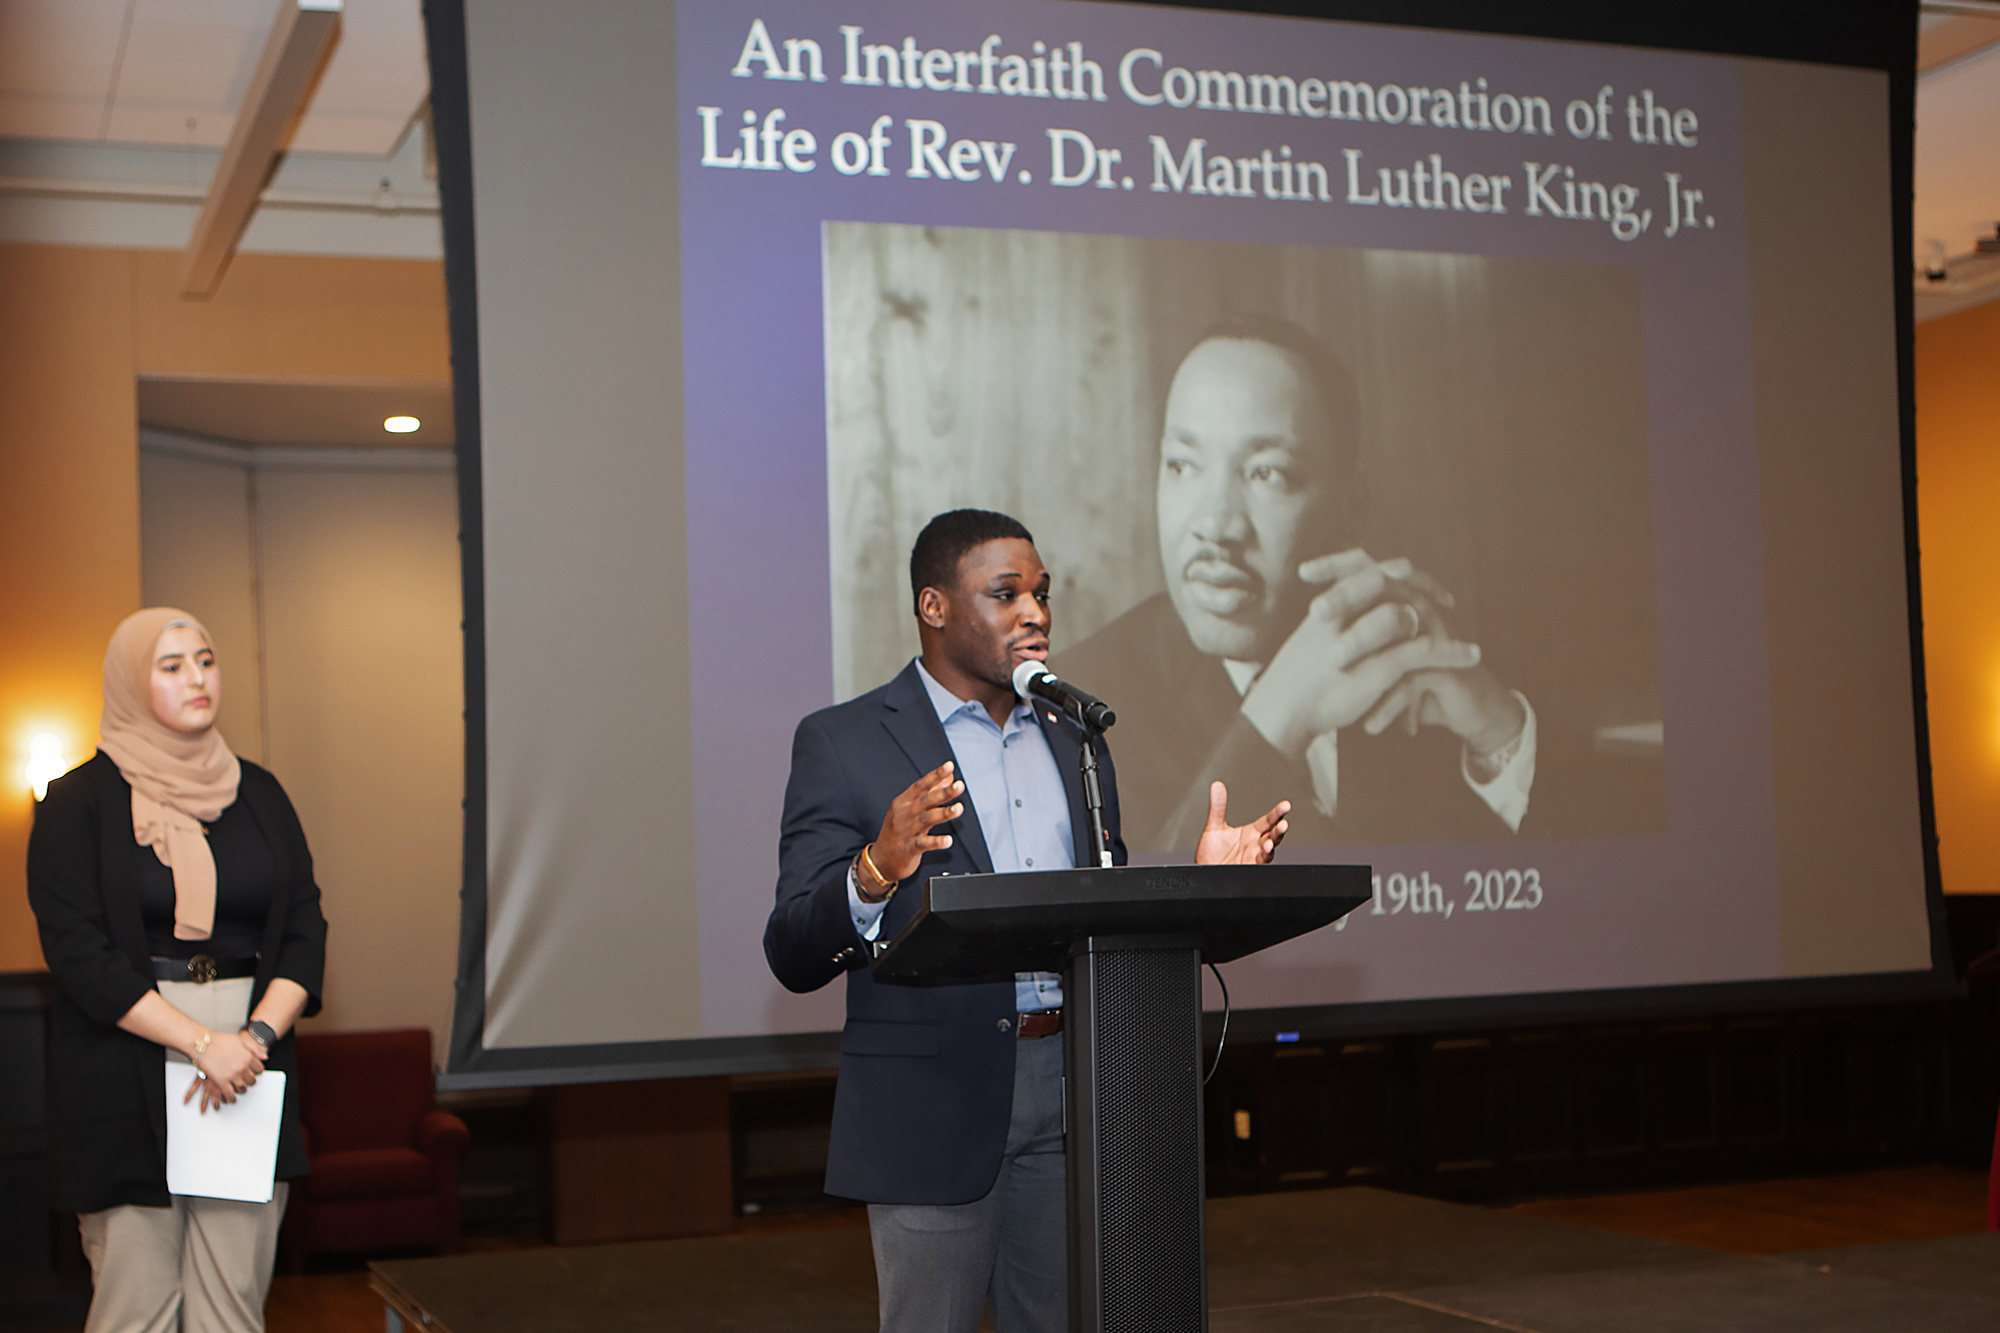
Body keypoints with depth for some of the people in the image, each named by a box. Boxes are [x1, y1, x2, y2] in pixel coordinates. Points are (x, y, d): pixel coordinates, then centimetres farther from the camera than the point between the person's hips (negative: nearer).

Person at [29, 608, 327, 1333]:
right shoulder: (79, 803, 0)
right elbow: (79, 954, -8)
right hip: (126, 1078, -3)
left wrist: (256, 1036, -8)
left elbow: (305, 927, 9)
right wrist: (201, 1042, -15)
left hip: (251, 1068, 3)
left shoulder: (257, 794, 12)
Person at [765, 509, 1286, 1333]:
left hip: (1075, 1089, 5)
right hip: (935, 1104, -5)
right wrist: (875, 871, -28)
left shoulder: (1076, 739, 15)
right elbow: (794, 957, -9)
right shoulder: (843, 742, -3)